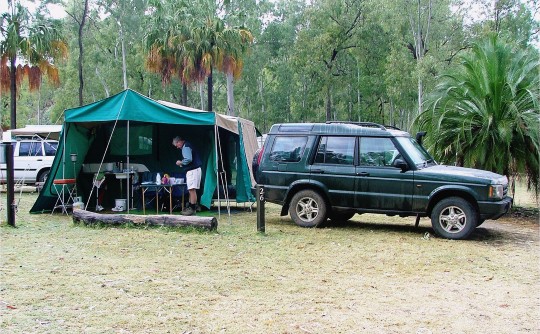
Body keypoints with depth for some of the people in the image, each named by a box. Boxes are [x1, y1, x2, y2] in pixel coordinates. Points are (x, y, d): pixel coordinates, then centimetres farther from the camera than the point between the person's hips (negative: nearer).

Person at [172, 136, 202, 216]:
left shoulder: (186, 147, -13)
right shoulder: (187, 146, 19)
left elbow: (188, 159, -24)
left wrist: (180, 162, -8)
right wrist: (182, 163, 13)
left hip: (193, 170, -11)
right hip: (193, 170, 11)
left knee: (192, 189, -10)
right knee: (191, 190, 14)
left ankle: (192, 209, -8)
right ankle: (190, 207, 20)